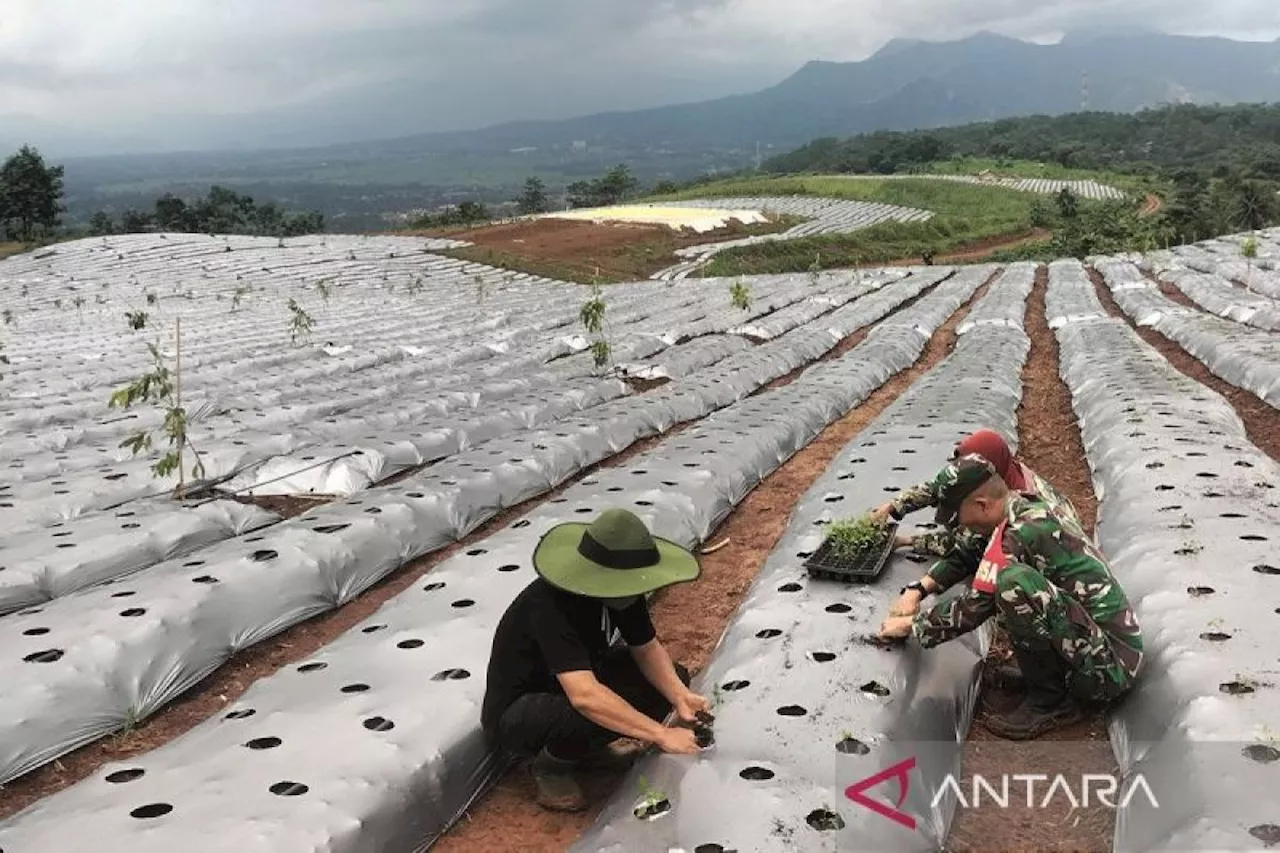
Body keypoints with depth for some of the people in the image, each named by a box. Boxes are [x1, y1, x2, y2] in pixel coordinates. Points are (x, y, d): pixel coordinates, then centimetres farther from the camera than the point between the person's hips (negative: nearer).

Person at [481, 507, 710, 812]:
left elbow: (647, 648, -2)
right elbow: (584, 696, -45)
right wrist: (661, 734, -43)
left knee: (673, 679, -5)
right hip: (513, 715, -8)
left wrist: (680, 696, -21)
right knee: (596, 712, -38)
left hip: (575, 682, 8)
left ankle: (582, 745, 8)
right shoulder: (549, 604, -36)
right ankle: (551, 764, -5)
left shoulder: (621, 592, -14)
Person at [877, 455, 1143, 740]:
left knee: (1013, 583, -29)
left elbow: (973, 608, -18)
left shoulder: (1022, 532, -22)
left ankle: (1049, 702, -11)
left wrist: (909, 624, -4)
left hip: (1110, 668, -10)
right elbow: (966, 554, 19)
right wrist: (918, 589, 8)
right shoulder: (1032, 507, 5)